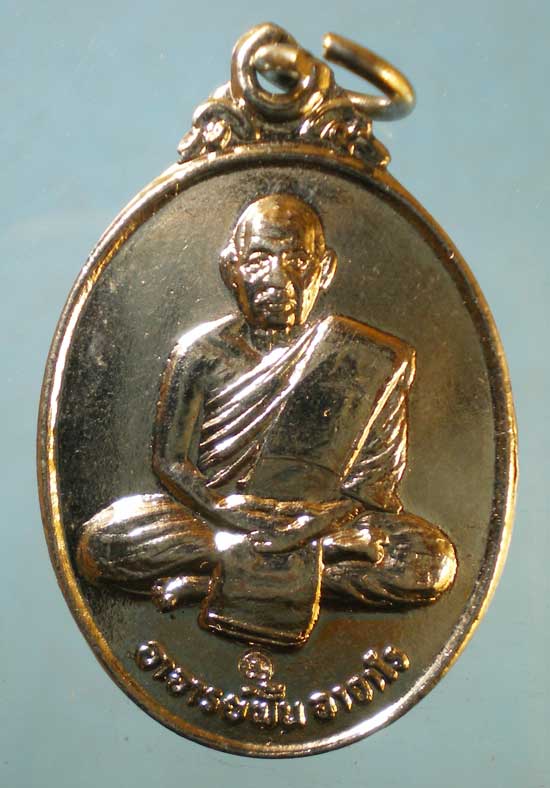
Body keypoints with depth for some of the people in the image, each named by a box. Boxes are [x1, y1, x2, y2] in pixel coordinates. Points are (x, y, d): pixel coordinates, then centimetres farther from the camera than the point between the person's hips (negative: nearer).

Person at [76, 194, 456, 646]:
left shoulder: (370, 361, -2)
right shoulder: (203, 352, 1)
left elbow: (378, 480, -1)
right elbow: (171, 461, -1)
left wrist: (311, 522, -18)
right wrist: (233, 515, -17)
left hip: (321, 520, 1)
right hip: (215, 516, 0)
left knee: (431, 562, -24)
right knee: (102, 544, -24)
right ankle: (301, 575, -15)